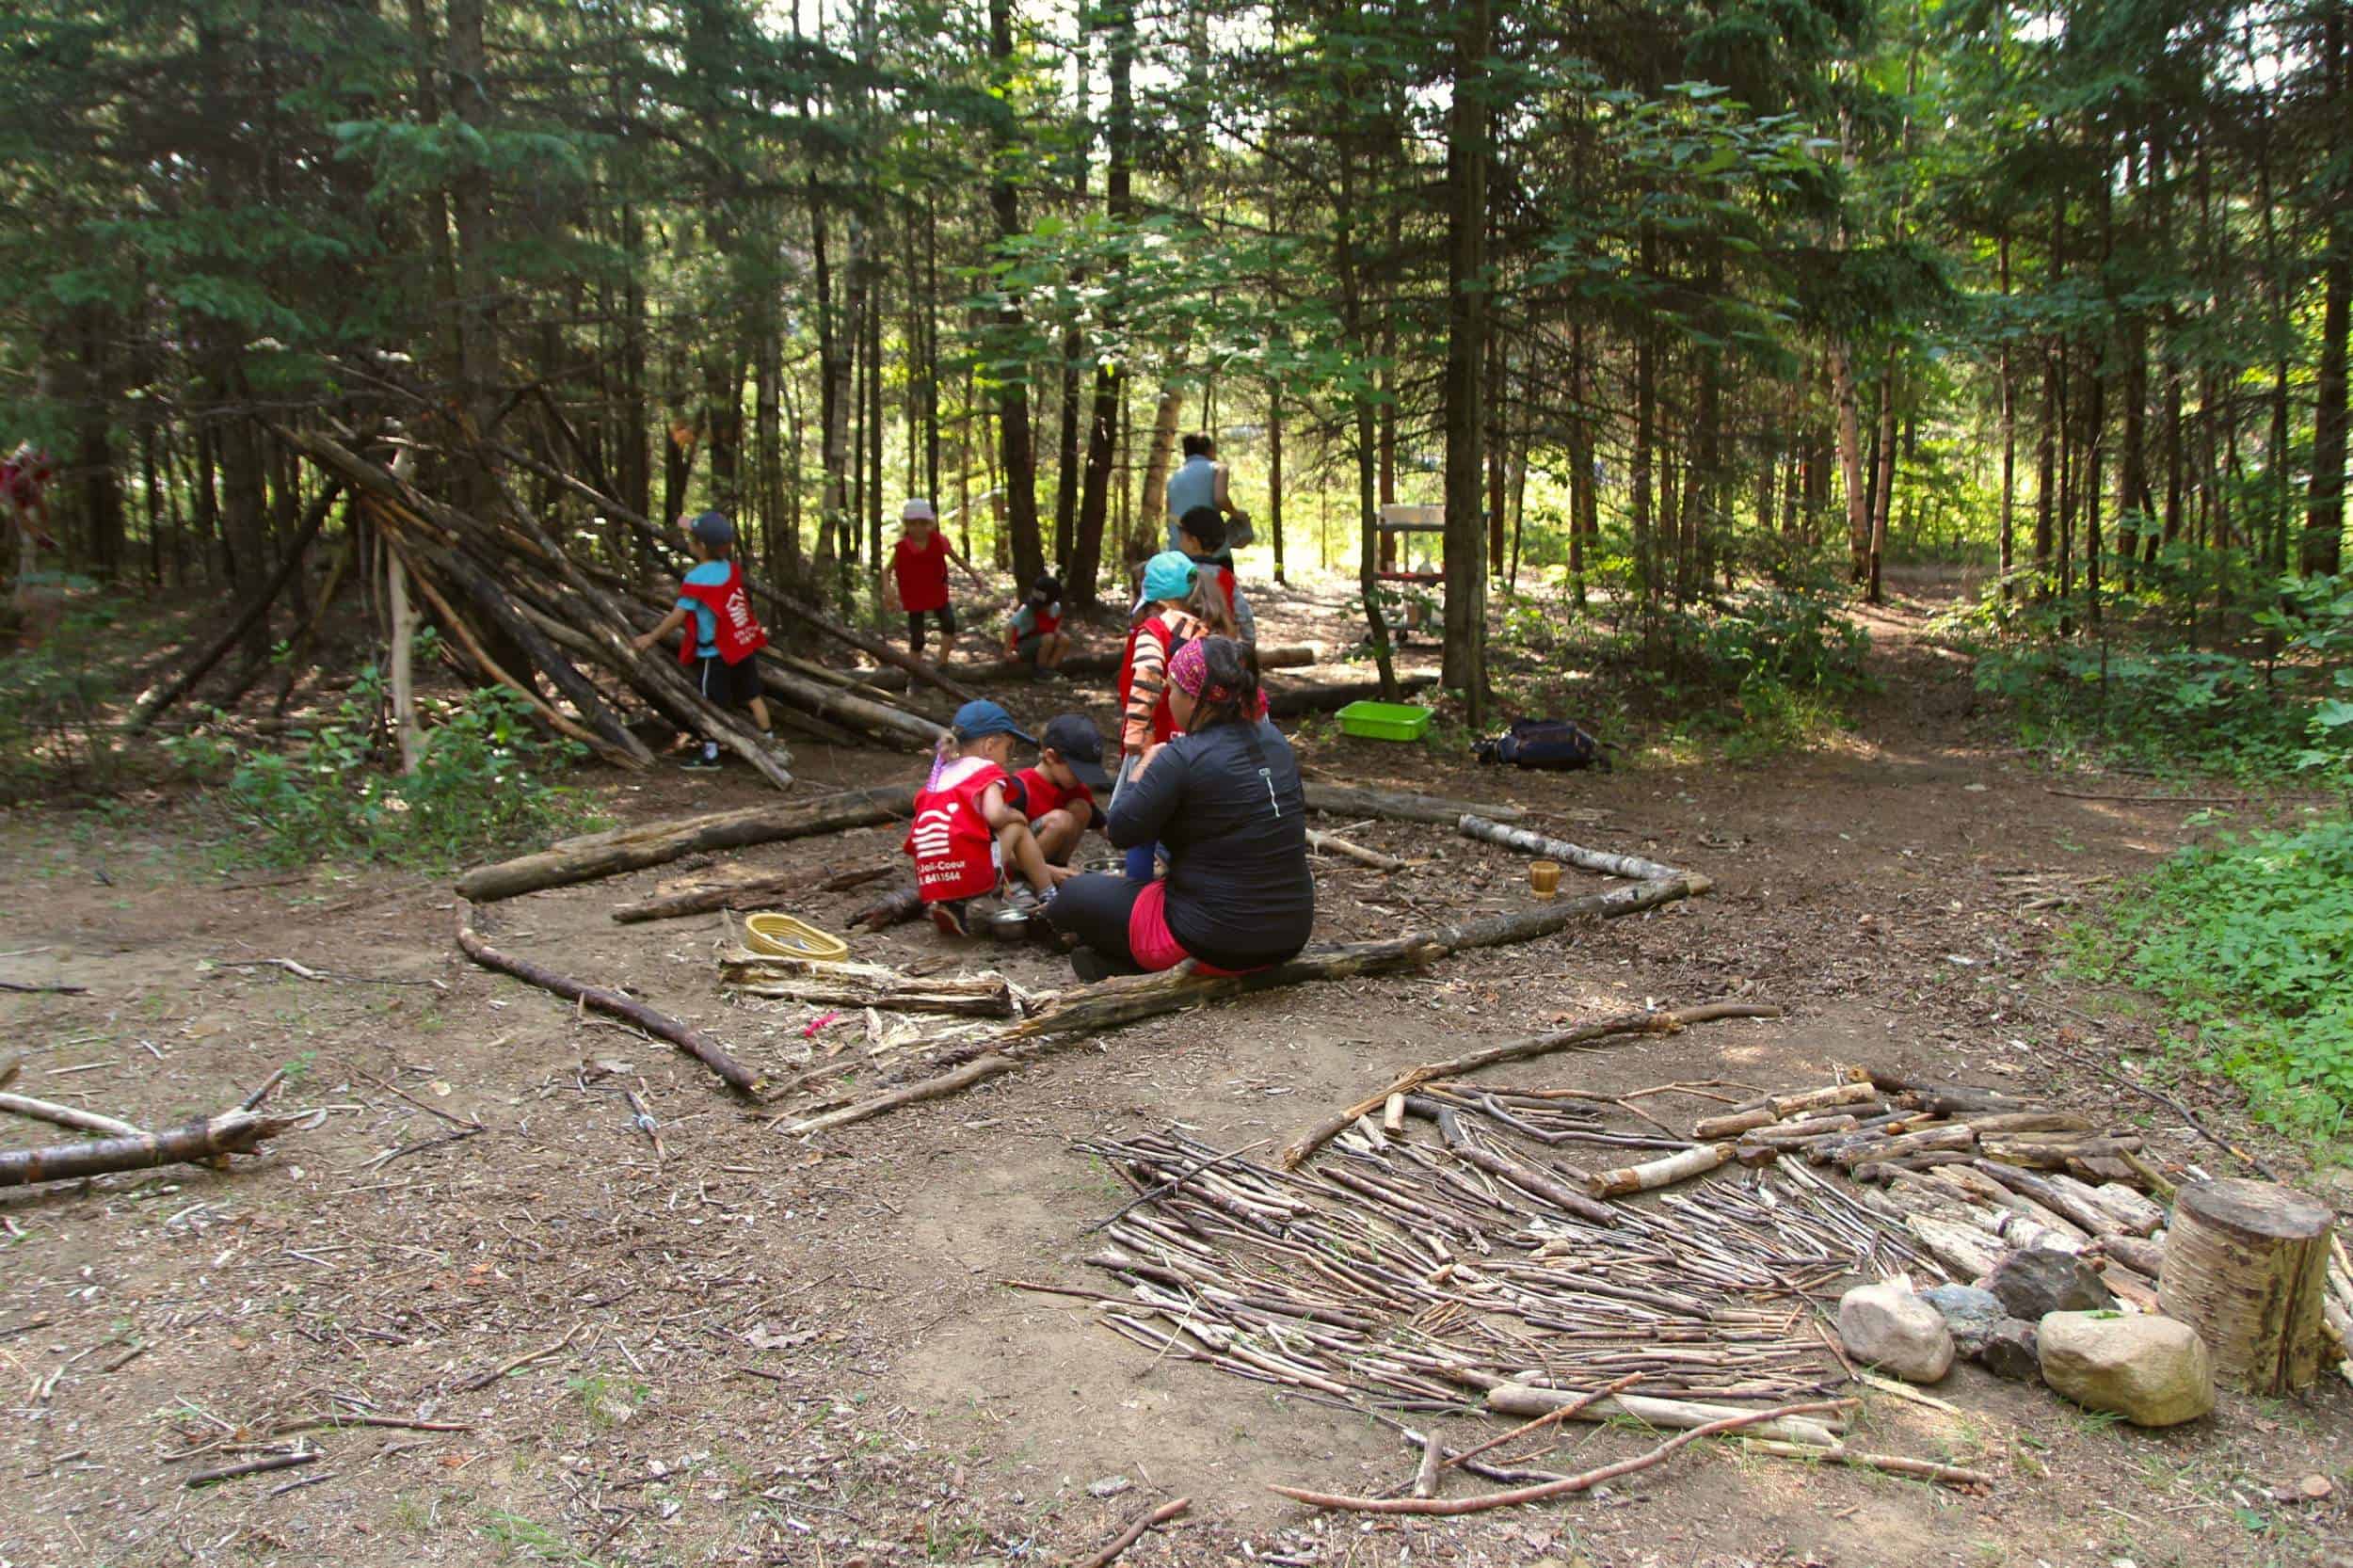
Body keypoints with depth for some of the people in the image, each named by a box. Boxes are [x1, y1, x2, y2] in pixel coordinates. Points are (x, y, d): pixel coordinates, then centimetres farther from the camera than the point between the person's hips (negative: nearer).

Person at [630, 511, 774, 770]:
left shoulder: (696, 579, -19)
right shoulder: (731, 567, 1)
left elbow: (678, 616, -18)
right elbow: (721, 547, 27)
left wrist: (651, 637, -8)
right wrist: (693, 528, 33)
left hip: (715, 652, -7)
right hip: (745, 643, 7)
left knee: (709, 702, 2)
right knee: (752, 695, 16)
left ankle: (710, 754, 3)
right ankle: (768, 739, 24)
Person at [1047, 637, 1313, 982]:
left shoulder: (1182, 759, -19)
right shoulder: (1272, 740, 1)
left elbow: (1122, 830, -13)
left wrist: (1145, 766, 3)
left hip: (1213, 944, -7)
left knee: (1072, 896, 9)